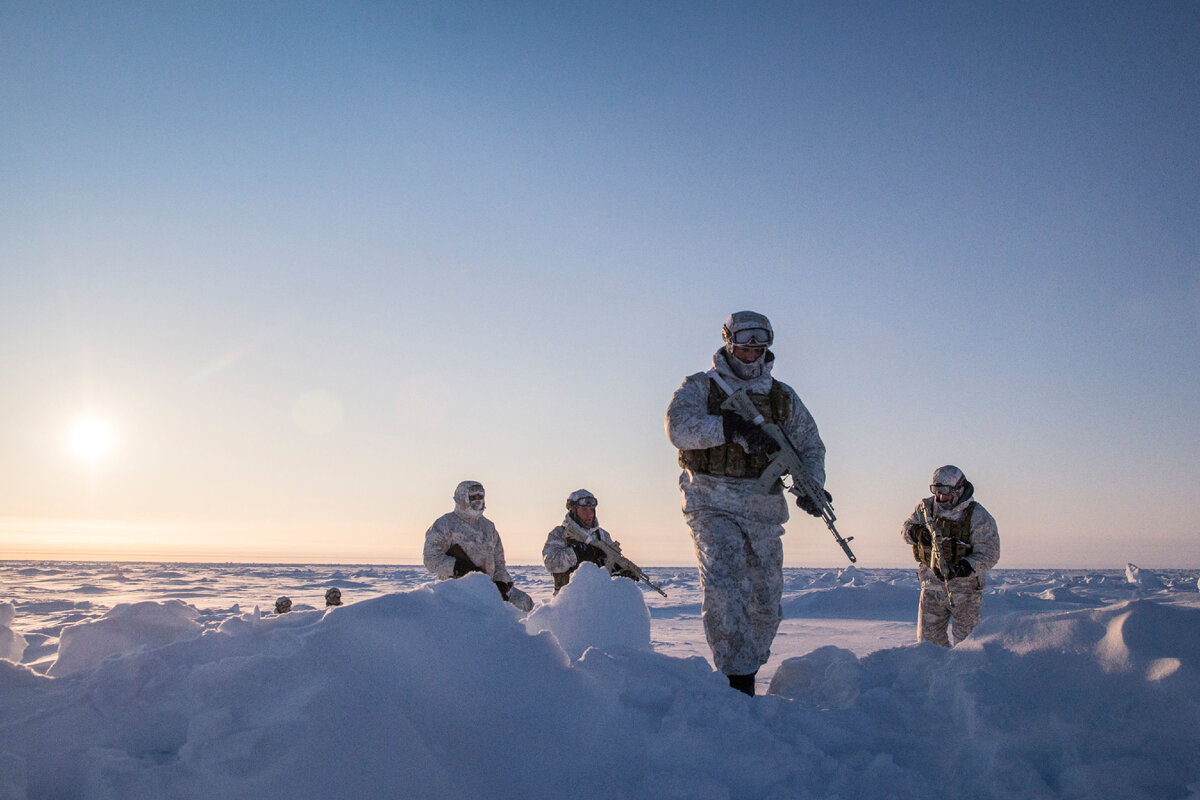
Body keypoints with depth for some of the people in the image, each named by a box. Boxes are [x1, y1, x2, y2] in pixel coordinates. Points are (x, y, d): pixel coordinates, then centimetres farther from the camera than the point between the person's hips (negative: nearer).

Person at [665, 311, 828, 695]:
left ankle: (749, 665, 28)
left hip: (763, 506, 4)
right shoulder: (699, 387, 4)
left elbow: (810, 445, 16)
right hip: (712, 503, -4)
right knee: (723, 586, -19)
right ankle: (739, 678, -16)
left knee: (766, 599, 8)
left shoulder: (783, 397, 15)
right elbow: (679, 427, -15)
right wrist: (731, 427, -30)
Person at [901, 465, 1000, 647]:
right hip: (932, 585, 4)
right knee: (928, 637, 9)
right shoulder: (926, 507, 3)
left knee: (965, 639, 2)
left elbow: (989, 554, -14)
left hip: (964, 586, -4)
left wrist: (963, 568, -29)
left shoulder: (978, 517, -10)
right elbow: (906, 527, 14)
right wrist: (916, 532, -11)